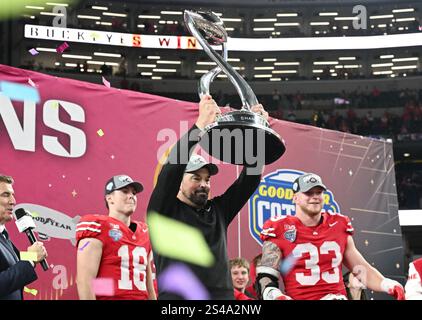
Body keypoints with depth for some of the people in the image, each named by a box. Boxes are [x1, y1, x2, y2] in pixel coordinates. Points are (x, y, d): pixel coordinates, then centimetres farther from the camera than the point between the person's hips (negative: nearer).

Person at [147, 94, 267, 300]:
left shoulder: (218, 210, 17)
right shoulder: (165, 211, 5)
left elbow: (249, 179, 13)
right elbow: (171, 169, -11)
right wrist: (200, 126, -17)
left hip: (224, 294, 5)